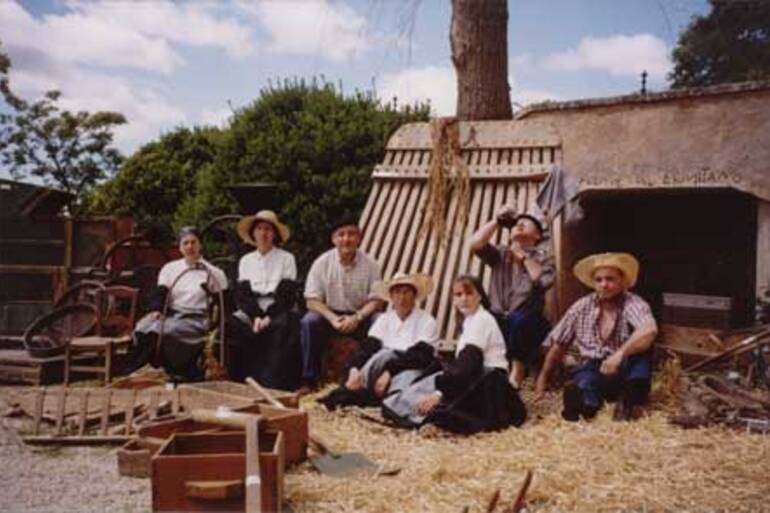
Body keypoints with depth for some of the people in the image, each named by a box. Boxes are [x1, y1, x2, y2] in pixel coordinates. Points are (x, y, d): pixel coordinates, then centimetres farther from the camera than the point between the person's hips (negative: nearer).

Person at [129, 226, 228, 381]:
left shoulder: (212, 272, 8)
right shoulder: (170, 268, 17)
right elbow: (160, 292, 5)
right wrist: (156, 310, -14)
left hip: (195, 319, -4)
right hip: (169, 315, 4)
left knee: (161, 330, -32)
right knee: (143, 327, -27)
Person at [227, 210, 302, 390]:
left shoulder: (286, 258, 7)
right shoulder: (246, 260, 17)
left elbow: (287, 294, -3)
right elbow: (242, 294, 5)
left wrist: (269, 317, -17)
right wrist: (256, 316, -13)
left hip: (278, 311, -3)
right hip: (252, 310, 3)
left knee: (286, 325, -35)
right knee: (234, 324, -28)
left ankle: (276, 384, -34)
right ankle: (244, 380, -25)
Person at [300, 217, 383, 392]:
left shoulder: (369, 264, -4)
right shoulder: (322, 263, -5)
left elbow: (376, 300, -6)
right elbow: (312, 300, -7)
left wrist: (357, 318, -24)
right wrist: (332, 318, -24)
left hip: (360, 315, 0)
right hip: (329, 313, 0)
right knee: (309, 321, -30)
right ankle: (309, 380, -20)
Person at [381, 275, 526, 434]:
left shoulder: (481, 320, -11)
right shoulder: (471, 320, 19)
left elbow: (468, 363, -24)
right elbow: (461, 362, 17)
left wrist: (439, 392, -32)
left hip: (489, 383, -9)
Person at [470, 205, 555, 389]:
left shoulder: (542, 256, 12)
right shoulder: (500, 253, 20)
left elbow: (544, 281, -10)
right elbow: (475, 244, 0)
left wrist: (524, 257, -1)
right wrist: (497, 220, 6)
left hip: (526, 322, -2)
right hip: (498, 321, 2)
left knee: (518, 319, -37)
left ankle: (518, 369, -16)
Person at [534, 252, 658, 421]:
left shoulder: (633, 303, -6)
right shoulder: (582, 307, 5)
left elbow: (649, 330, -29)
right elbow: (559, 344, 14)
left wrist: (620, 354, -40)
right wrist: (543, 377, 18)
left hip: (626, 372, 3)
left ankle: (627, 400, -25)